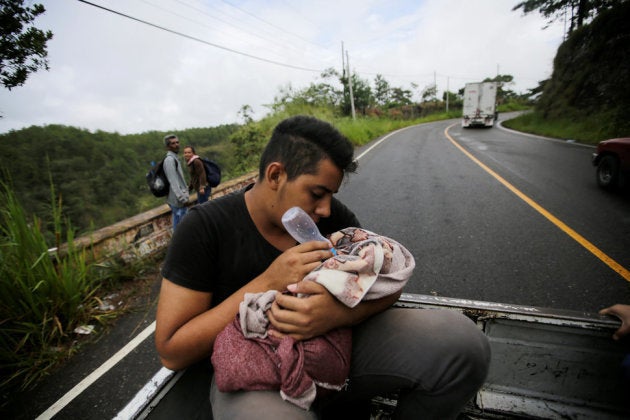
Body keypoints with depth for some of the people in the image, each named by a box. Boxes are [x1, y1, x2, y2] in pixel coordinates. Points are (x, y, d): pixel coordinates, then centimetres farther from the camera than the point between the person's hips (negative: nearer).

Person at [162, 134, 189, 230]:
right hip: (177, 199, -10)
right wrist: (182, 198, -25)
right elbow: (173, 182, -24)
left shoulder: (174, 158, 14)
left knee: (177, 222, 20)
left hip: (178, 198, 10)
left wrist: (185, 189, 23)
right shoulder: (170, 159, -18)